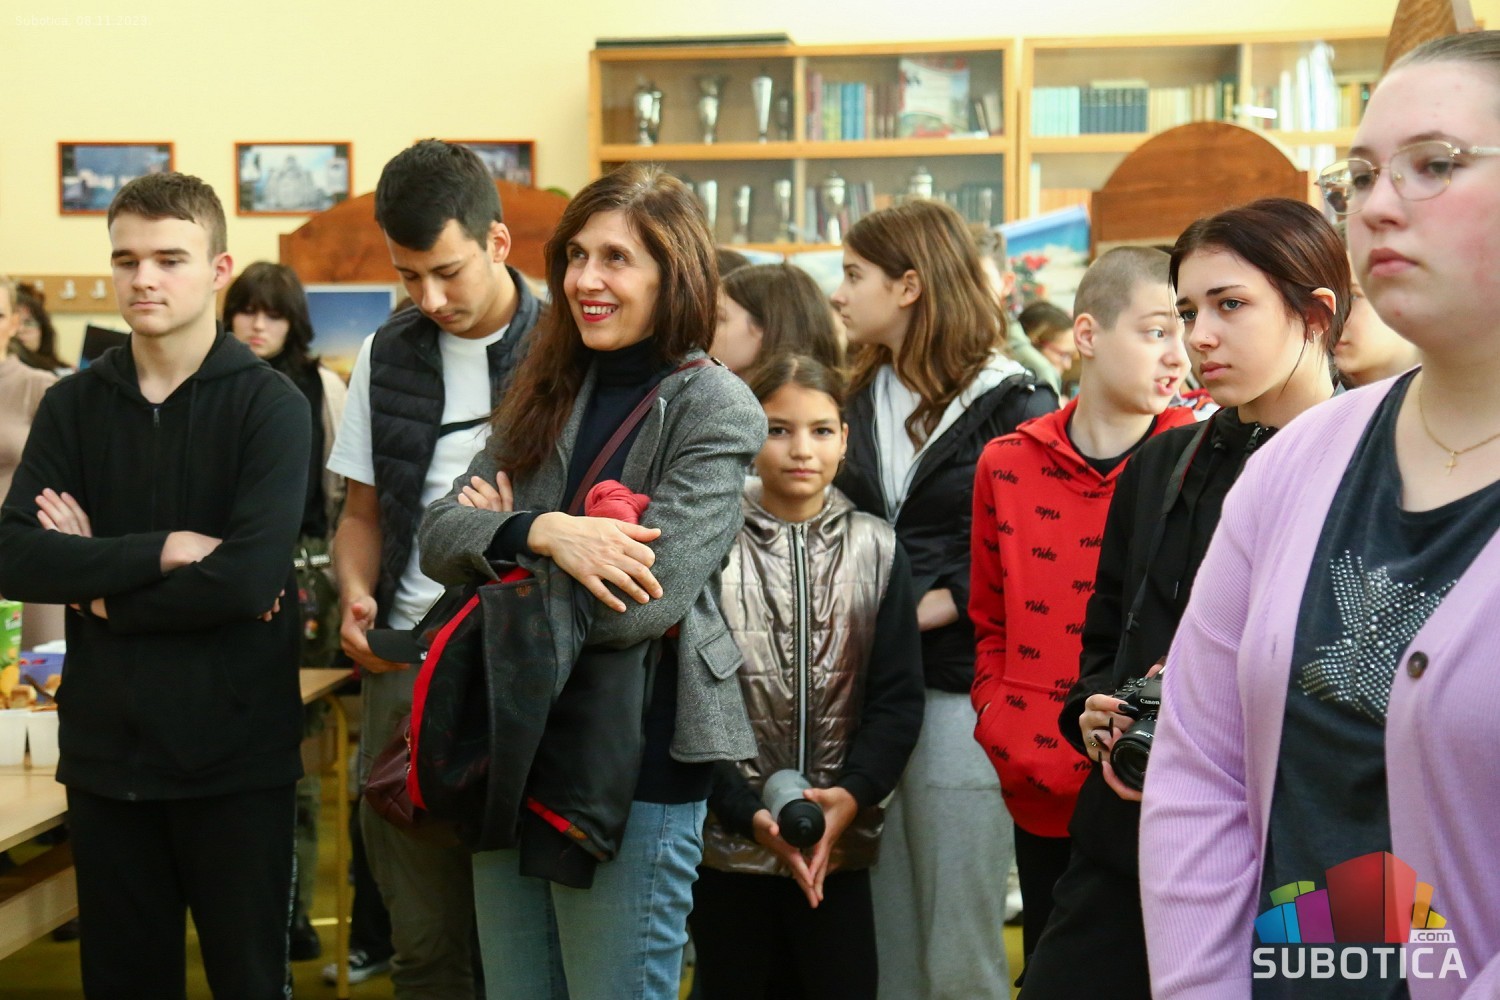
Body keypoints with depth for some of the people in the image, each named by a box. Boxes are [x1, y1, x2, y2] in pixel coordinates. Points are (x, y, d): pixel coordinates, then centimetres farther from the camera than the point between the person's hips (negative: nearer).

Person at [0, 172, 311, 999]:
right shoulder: (72, 405, 5)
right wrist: (164, 551, -18)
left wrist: (101, 584, -9)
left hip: (236, 752, -3)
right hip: (104, 749, 4)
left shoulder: (269, 404, -7)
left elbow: (251, 577, -19)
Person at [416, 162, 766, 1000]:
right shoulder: (551, 394, 9)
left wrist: (503, 538, -6)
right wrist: (540, 533, -20)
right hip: (517, 756, 6)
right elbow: (440, 535, 0)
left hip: (635, 770, -6)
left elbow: (641, 602, -20)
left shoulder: (714, 410, -10)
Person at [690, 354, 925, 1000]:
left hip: (839, 842, 2)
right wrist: (749, 812, -14)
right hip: (729, 844, -1)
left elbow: (899, 697, 1)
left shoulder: (875, 548, 4)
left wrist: (854, 793, -14)